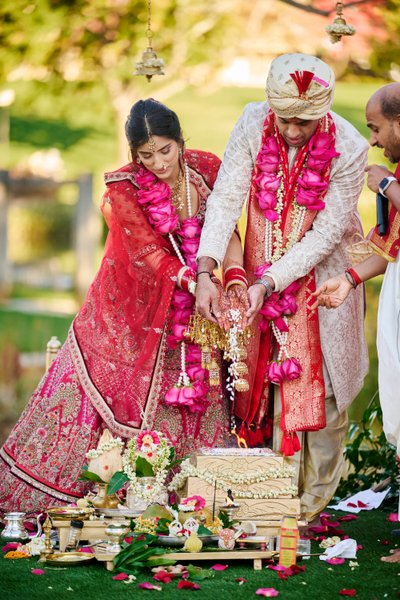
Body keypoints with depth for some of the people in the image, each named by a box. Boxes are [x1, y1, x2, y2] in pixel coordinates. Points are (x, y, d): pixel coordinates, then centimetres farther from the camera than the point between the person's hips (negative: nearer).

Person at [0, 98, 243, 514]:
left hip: (189, 307, 4)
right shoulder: (124, 188, -18)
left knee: (192, 393, 3)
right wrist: (194, 283, -36)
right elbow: (148, 252, -24)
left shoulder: (207, 168, -7)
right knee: (102, 387, -3)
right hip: (132, 305, -3)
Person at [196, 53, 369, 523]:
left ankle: (314, 498, 15)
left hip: (320, 274, -2)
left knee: (320, 384, 1)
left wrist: (269, 283, -26)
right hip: (263, 273, 2)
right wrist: (206, 273, -29)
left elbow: (326, 233, -19)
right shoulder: (253, 123, -17)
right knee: (270, 378, 4)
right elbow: (225, 199, -17)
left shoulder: (349, 149, -23)